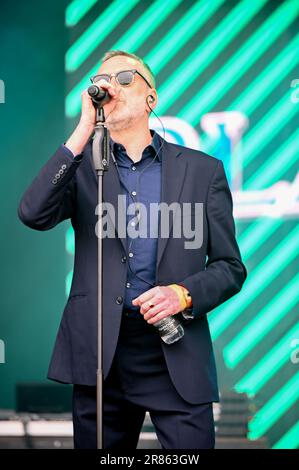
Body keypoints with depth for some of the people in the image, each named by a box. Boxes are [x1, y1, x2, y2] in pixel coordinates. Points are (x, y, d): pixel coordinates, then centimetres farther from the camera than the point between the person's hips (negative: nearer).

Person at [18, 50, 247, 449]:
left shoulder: (203, 170, 7)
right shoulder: (82, 166, 7)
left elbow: (230, 267, 8)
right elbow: (33, 214, -13)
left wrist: (183, 293, -13)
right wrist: (84, 130, -13)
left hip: (177, 356, -1)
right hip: (100, 356, 1)